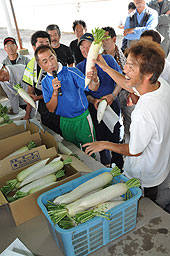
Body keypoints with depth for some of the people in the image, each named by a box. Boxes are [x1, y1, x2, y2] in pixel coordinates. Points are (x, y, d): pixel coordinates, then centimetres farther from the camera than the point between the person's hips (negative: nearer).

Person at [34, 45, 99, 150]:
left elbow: (92, 87, -20)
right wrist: (55, 92, -19)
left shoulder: (71, 72, -12)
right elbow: (51, 109, -2)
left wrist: (95, 80, -43)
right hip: (65, 121, 4)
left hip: (82, 118, -3)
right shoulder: (45, 82, 0)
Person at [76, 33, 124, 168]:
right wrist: (93, 101, -16)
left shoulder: (108, 59, -4)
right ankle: (106, 166, 36)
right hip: (93, 106, 2)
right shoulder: (80, 67, 2)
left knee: (114, 137, 3)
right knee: (100, 138, 13)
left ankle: (119, 167, 27)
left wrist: (112, 95, -18)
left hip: (112, 103, -2)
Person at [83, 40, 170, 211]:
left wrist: (104, 145, -10)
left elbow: (135, 151, -24)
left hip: (144, 180, -7)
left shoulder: (144, 113, -43)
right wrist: (105, 67, -1)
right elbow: (129, 86, 4)